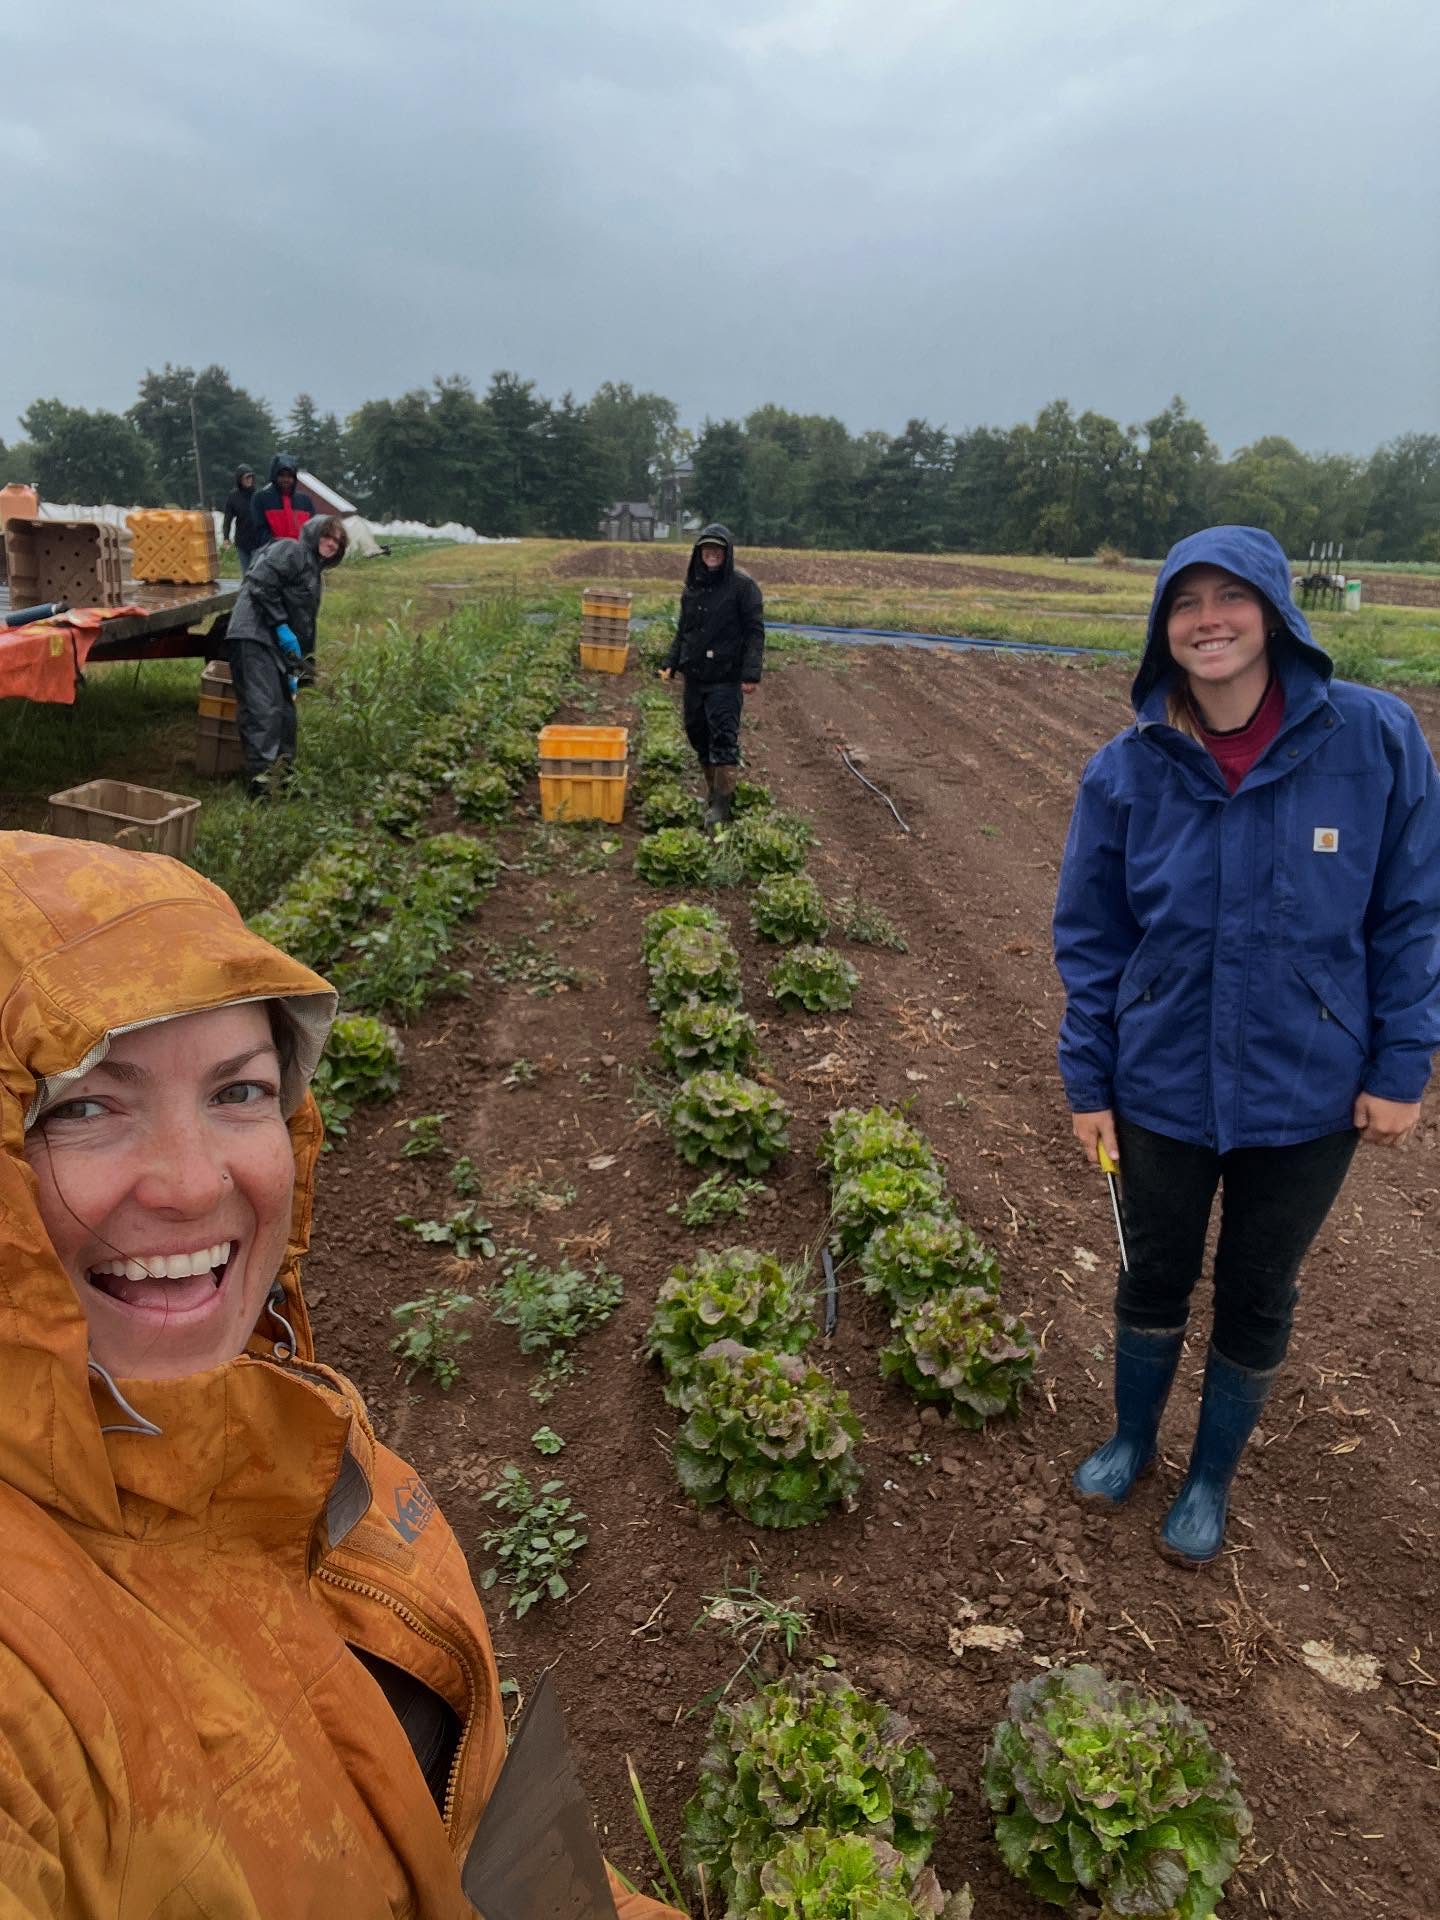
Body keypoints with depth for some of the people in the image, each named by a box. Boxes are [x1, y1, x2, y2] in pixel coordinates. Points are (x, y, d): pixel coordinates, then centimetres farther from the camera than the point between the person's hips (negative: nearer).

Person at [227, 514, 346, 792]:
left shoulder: (315, 573, 27)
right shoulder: (290, 551, -2)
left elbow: (305, 624, 26)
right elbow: (260, 584, -16)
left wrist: (299, 668, 20)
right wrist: (281, 625, -16)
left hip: (277, 644, 10)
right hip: (254, 636, -10)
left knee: (285, 708, 10)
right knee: (263, 707, -17)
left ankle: (282, 770, 17)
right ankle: (261, 776, -22)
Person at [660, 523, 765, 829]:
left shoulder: (742, 585, -7)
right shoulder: (693, 585, 10)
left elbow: (755, 632, -10)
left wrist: (752, 674, -18)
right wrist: (670, 663, 8)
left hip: (727, 677, -6)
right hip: (695, 675, 6)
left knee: (724, 736, -8)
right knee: (697, 732, 10)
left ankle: (722, 802, -3)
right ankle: (714, 790, 25)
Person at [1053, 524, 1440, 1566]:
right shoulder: (1128, 769, -10)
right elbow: (1090, 939, -2)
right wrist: (1087, 1081, -2)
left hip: (1309, 1091, 0)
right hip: (1163, 1087, 1)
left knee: (1258, 1294, 17)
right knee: (1154, 1276, 19)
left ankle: (1213, 1478, 42)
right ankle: (1132, 1441, 46)